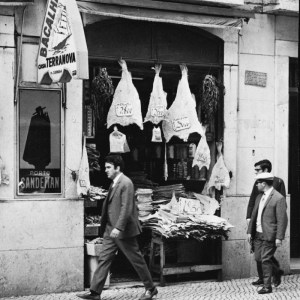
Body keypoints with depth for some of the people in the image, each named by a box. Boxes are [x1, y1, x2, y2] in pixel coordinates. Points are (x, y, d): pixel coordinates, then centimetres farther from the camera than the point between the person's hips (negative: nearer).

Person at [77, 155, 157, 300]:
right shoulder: (114, 183, 13)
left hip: (123, 231, -9)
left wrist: (118, 228, -27)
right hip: (110, 230, 9)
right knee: (103, 259, 4)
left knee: (136, 260, 3)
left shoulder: (126, 183, -16)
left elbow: (126, 208, -22)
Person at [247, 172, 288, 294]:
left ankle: (267, 286, 2)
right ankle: (262, 278, 37)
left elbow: (282, 220, -15)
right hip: (258, 234, 7)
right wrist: (249, 231, 12)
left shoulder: (279, 198, -13)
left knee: (266, 259, -6)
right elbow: (254, 215, 16)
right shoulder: (259, 197, 12)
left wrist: (279, 238, -18)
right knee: (258, 258, 14)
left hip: (269, 235, -7)